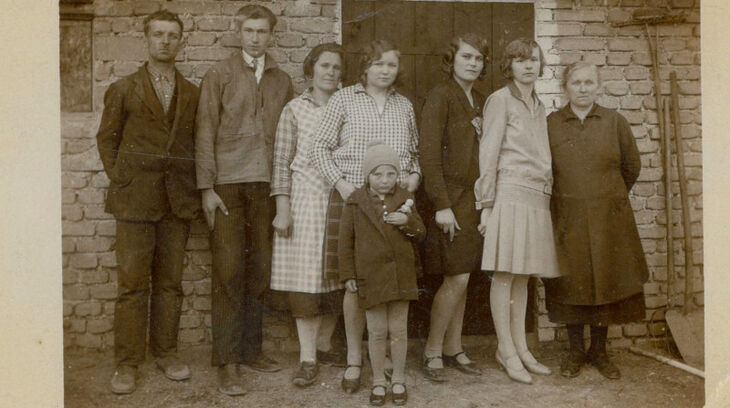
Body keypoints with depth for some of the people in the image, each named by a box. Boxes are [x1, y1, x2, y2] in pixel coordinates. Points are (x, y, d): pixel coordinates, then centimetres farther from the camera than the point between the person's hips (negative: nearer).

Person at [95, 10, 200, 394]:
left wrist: (194, 187, 4)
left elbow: (197, 144, 14)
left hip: (178, 200, 2)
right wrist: (120, 181, 0)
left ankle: (166, 352, 20)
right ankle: (126, 363, 7)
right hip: (135, 199, -2)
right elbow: (106, 138, 9)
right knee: (132, 283, -2)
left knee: (170, 282, 8)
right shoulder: (123, 89, 7)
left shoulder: (193, 94, 12)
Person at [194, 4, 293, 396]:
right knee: (228, 271, -4)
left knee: (259, 270, 6)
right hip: (227, 185, -3)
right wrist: (207, 188, -7)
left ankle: (250, 349, 19)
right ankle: (227, 362, 3)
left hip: (266, 186, 3)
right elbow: (205, 133, 1)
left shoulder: (282, 81, 15)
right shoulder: (219, 74, 6)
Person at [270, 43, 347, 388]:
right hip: (305, 201, -3)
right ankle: (307, 359, 7)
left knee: (336, 280, 7)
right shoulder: (295, 109, 2)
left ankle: (323, 346, 24)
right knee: (305, 280, -2)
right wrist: (282, 209, -6)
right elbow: (281, 162, 0)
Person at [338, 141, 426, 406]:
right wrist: (348, 275, -3)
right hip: (371, 275, -2)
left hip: (401, 274, 2)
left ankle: (399, 379, 25)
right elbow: (346, 240, 0)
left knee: (399, 330, 9)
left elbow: (420, 234, 8)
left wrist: (408, 221, -14)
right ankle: (378, 381, 22)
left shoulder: (404, 199, 5)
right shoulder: (356, 202, -2)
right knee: (377, 332, 6)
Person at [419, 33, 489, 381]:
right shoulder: (440, 96, -7)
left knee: (460, 277, 11)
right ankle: (432, 350, 9)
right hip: (451, 197, -7)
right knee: (456, 278, -7)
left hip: (474, 199, 7)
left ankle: (453, 348, 21)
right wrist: (442, 205, -19)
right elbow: (429, 154, -15)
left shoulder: (480, 101, 15)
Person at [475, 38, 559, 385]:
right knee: (504, 274, -4)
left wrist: (546, 193, 13)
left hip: (537, 199, 7)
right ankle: (507, 350, 3)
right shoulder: (500, 100, -1)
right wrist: (486, 203, -10)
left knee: (522, 275, 9)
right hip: (510, 195, -7)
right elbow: (488, 153, -6)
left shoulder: (538, 105, 20)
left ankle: (519, 347, 16)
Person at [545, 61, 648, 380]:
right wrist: (571, 198, 10)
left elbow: (632, 167, 12)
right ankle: (576, 351, 20)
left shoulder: (615, 122, 3)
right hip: (567, 219, 0)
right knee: (571, 285, 5)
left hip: (609, 219, 1)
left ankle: (599, 351, 21)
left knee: (607, 282, 6)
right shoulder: (550, 124, 1)